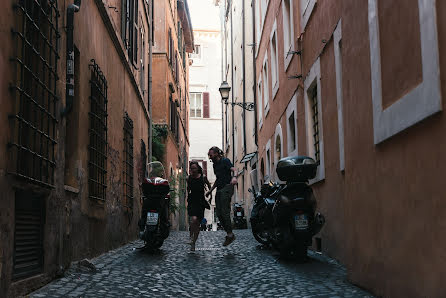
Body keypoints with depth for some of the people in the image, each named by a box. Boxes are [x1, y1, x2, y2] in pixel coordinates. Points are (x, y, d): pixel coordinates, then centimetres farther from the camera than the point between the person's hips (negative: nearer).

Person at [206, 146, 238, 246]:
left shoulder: (225, 161, -1)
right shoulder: (215, 165, 23)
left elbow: (234, 169, -15)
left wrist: (234, 177, -37)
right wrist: (210, 190, 29)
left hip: (227, 187, -8)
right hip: (219, 189, 8)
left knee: (224, 212, -15)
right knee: (219, 214, 1)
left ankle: (230, 234, -11)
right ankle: (229, 234, 5)